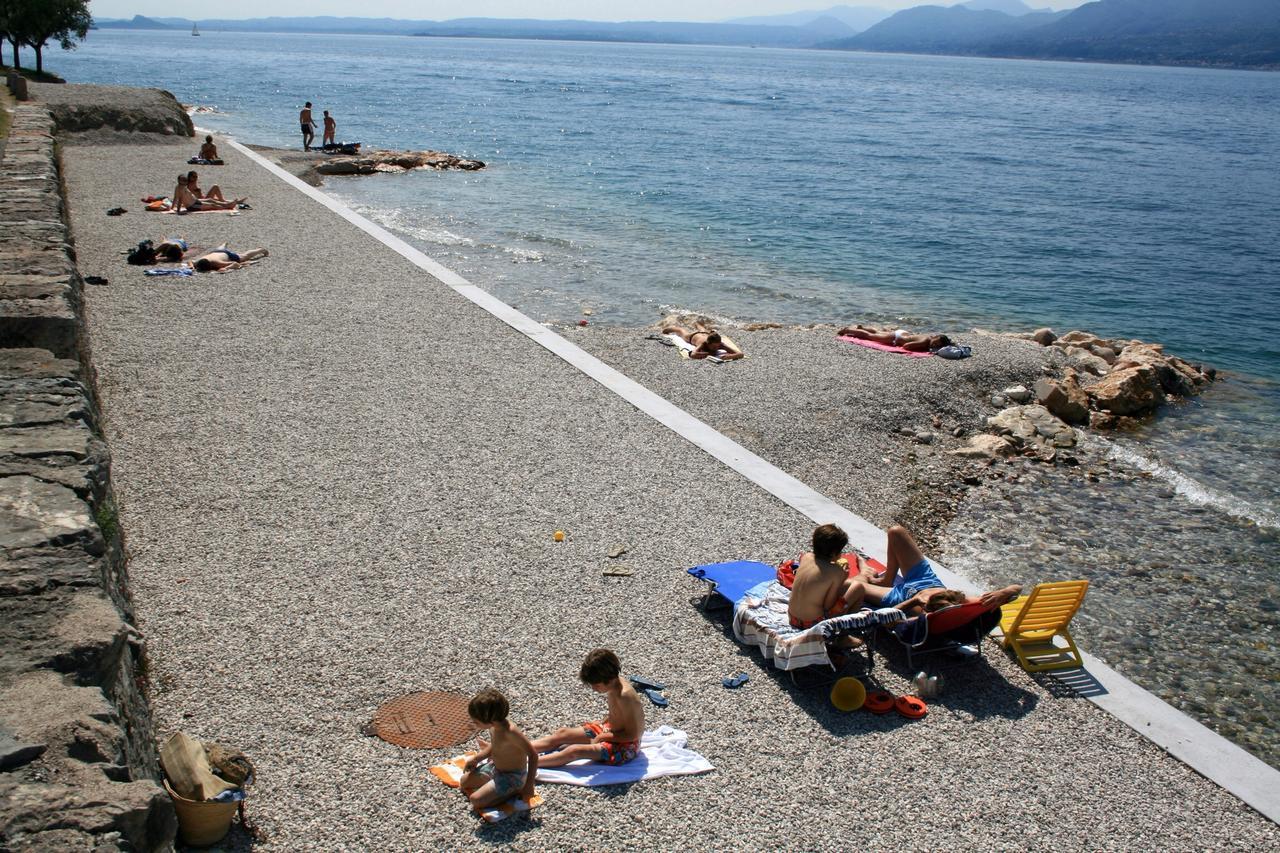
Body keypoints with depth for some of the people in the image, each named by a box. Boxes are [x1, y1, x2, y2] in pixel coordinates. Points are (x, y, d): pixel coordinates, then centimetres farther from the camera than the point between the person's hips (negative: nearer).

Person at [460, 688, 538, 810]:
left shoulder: (510, 732, -36)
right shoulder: (494, 726, -11)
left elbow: (533, 755, -32)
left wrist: (529, 786, -32)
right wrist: (475, 758, 2)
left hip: (513, 776, -8)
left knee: (476, 800, -16)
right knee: (464, 782, 16)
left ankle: (516, 791, -3)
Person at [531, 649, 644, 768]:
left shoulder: (625, 696, -31)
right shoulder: (614, 684, -5)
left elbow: (632, 734, -25)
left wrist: (602, 737, -18)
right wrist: (601, 723, 2)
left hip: (625, 747, -9)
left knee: (574, 751, -24)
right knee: (562, 734, 2)